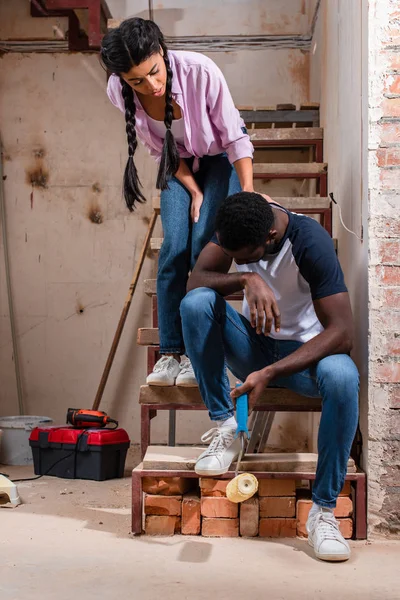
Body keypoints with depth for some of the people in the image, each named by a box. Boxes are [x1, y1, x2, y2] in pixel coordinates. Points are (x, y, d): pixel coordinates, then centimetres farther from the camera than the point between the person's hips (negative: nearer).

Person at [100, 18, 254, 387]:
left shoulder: (200, 71, -34)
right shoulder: (119, 92, -23)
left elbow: (235, 137, -24)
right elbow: (160, 148, -10)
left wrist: (248, 192, -31)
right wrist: (194, 191, -14)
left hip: (220, 156, -2)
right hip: (179, 163, 3)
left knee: (204, 244, -17)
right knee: (174, 248, -12)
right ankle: (170, 352, -6)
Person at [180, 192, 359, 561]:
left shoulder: (310, 241, -26)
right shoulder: (237, 226, -11)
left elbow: (342, 334, -31)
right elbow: (196, 280, -16)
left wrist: (269, 373, -38)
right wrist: (247, 279, -36)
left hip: (303, 350, -3)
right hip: (253, 345, 4)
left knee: (342, 377, -38)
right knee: (195, 303, -25)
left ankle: (324, 510, -25)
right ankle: (225, 428, -15)